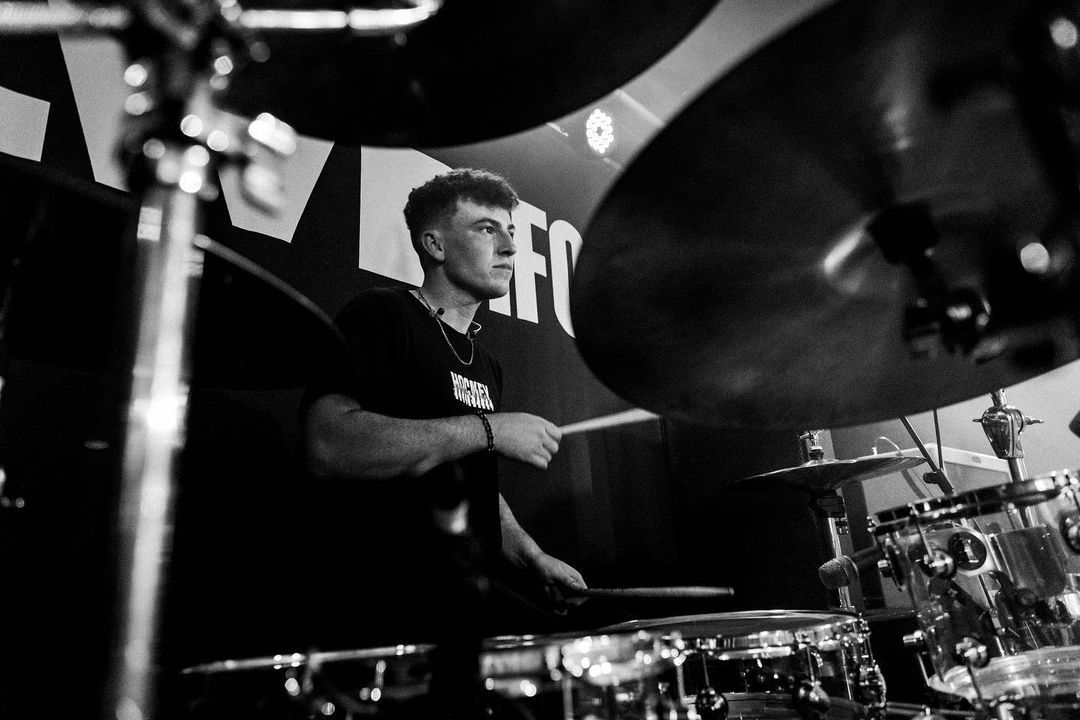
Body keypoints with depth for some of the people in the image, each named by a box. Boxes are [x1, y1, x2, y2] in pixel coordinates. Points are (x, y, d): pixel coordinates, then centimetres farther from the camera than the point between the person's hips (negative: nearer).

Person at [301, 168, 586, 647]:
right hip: (387, 612, -7)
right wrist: (488, 430, -21)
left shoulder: (486, 364, 17)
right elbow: (328, 448, -25)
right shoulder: (380, 316, -8)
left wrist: (534, 559, 8)